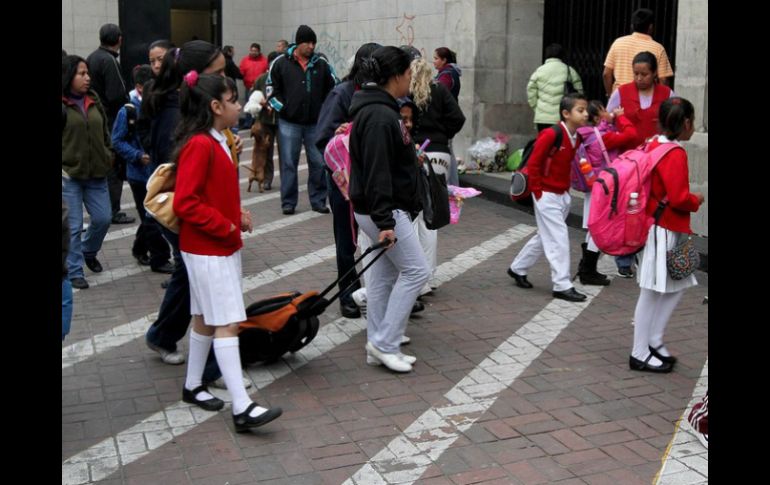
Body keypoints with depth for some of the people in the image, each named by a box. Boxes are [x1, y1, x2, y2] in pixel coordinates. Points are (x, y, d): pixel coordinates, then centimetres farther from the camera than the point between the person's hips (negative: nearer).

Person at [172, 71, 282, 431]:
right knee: (227, 323, -10)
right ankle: (242, 408, -9)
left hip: (224, 245, 10)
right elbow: (185, 203, -24)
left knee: (206, 318, 17)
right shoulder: (199, 145, -20)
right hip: (208, 250, -10)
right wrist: (227, 226, -18)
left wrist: (237, 214, 6)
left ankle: (193, 386, 31)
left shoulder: (219, 142, 11)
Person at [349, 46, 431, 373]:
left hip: (386, 209, 11)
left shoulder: (379, 109, 14)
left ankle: (378, 346, 21)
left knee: (384, 275, 13)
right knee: (416, 270, -5)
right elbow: (376, 173, -25)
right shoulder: (380, 116, -20)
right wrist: (384, 221, -27)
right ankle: (385, 344, 0)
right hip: (383, 210, -11)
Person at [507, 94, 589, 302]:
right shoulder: (551, 135, -20)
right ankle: (562, 286, 0)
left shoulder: (576, 138, 5)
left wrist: (566, 186, 9)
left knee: (545, 237, 17)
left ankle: (517, 268, 33)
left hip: (563, 195, 9)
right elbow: (534, 163, -17)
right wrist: (537, 190, -15)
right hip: (547, 195, -9)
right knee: (558, 239, -7)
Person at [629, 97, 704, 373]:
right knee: (652, 293, 0)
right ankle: (640, 355, 10)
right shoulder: (675, 154, -19)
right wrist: (697, 200, -4)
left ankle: (653, 342, 25)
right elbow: (678, 198, -21)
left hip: (655, 226, 10)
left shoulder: (653, 145, 6)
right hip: (663, 231, -10)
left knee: (676, 287, 17)